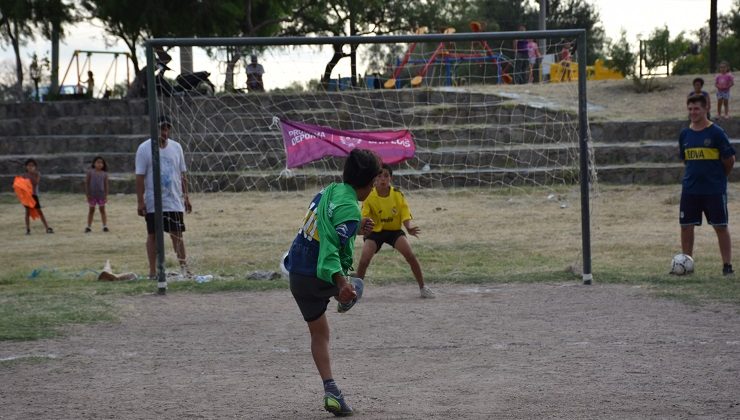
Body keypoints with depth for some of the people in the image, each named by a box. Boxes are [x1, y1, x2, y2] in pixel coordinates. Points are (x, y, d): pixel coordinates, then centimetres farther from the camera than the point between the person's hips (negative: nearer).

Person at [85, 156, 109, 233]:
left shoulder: (104, 174, 1)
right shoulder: (90, 172, -3)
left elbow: (106, 185, 4)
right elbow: (87, 183, -1)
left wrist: (106, 195, 0)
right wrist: (87, 194, -6)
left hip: (101, 194, 1)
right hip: (92, 194, -1)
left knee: (102, 210, 5)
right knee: (91, 210, 7)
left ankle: (105, 226, 7)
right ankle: (89, 227, 13)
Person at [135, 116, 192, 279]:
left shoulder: (176, 147, 8)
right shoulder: (144, 149, -5)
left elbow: (182, 174, 13)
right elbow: (140, 177, -7)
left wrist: (186, 196, 8)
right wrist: (140, 201, -12)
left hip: (174, 201, 3)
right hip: (153, 203, -3)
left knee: (177, 234, 2)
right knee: (153, 235, 3)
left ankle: (184, 268, 4)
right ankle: (153, 271, 7)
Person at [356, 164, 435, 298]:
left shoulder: (398, 194, -13)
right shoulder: (369, 196, -17)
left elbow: (405, 216, -13)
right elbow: (364, 218, -22)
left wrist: (409, 228, -34)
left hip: (394, 230, 1)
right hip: (375, 231, -1)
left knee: (410, 255, -17)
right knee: (364, 259, -19)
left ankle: (423, 287, -1)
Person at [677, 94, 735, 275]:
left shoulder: (716, 133, -9)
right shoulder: (685, 134, 7)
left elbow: (729, 160, -4)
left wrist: (718, 177, 6)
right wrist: (695, 175, 13)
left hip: (714, 190, -5)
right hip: (690, 190, 5)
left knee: (721, 226, -1)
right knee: (686, 226, 5)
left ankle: (727, 265, 5)